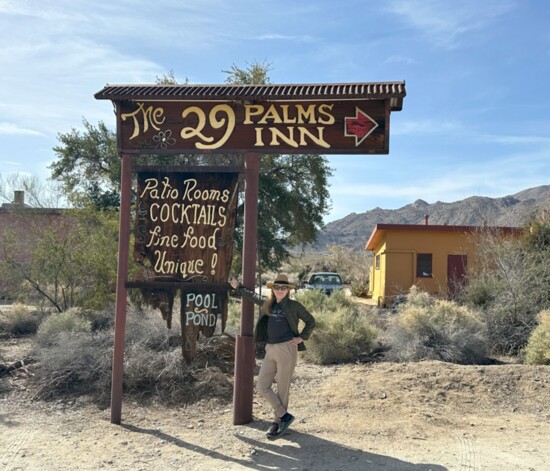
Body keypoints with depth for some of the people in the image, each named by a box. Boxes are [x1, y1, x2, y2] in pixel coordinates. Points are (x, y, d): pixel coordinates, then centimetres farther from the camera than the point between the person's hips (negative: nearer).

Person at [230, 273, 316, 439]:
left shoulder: (294, 306, 0)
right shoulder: (267, 303, 11)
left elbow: (311, 321, 10)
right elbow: (253, 296, 30)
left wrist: (302, 337, -1)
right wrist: (238, 287, 39)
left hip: (287, 350, -5)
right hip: (270, 351, 5)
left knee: (282, 389, 3)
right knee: (262, 386, 2)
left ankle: (278, 422, 19)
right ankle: (285, 416, 15)